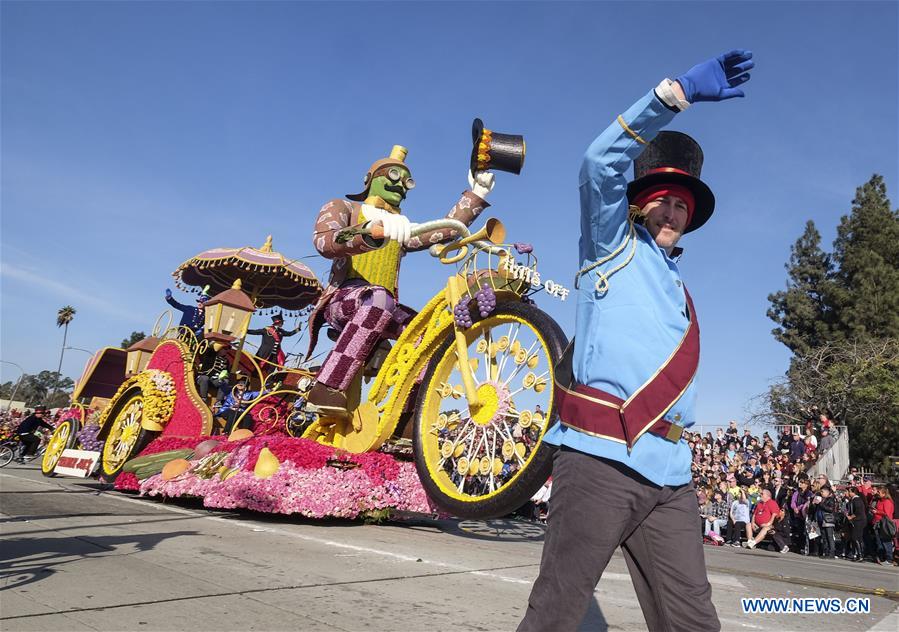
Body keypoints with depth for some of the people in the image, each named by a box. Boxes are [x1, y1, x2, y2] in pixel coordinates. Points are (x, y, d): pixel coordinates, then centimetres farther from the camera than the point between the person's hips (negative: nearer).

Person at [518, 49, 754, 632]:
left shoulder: (681, 291, 28)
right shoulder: (613, 244, 11)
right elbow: (601, 163, -6)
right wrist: (678, 92, -11)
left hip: (670, 474, 6)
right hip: (599, 457, -6)